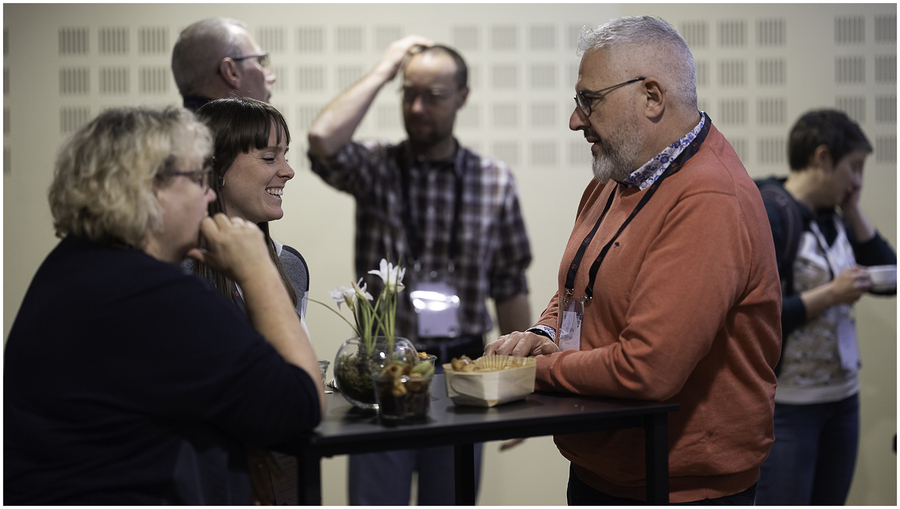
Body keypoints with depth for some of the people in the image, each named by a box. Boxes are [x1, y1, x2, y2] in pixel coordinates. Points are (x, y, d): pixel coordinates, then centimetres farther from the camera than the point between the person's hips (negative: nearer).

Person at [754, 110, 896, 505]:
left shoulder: (832, 218, 10)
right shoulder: (767, 216, -15)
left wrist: (853, 213, 4)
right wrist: (831, 294, -19)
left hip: (842, 398, 8)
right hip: (786, 406, -8)